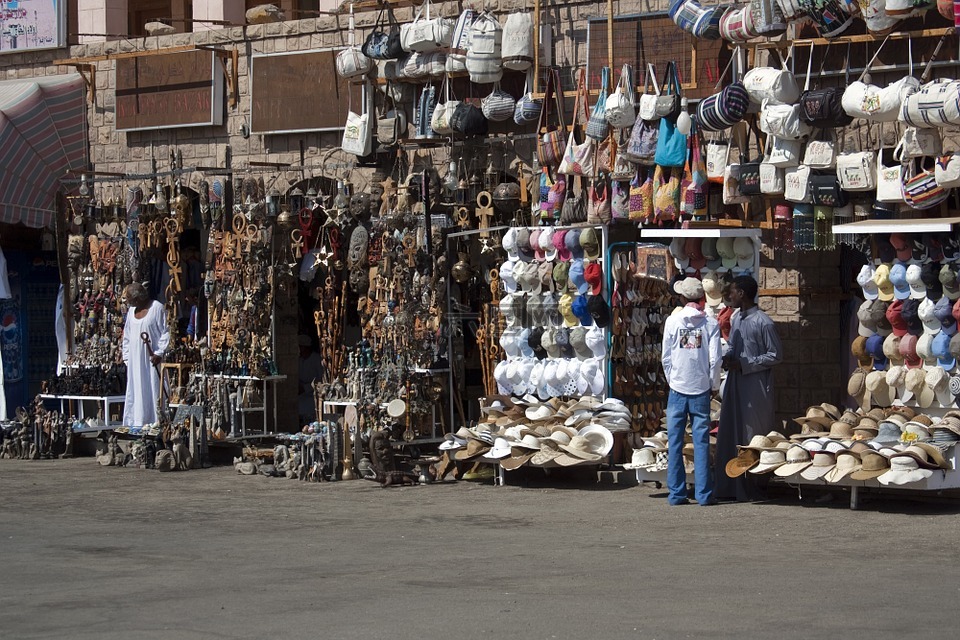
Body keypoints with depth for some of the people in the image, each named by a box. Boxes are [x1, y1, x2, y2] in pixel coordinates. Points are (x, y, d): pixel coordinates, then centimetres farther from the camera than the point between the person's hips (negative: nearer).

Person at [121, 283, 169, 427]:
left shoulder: (157, 308, -8)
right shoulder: (131, 310, 13)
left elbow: (166, 332, -9)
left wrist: (159, 353, -15)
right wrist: (126, 356, 12)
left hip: (151, 358, -6)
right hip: (135, 360, 6)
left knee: (153, 392, -5)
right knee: (135, 392, 5)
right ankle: (135, 424, 9)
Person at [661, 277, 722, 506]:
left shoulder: (673, 321, -3)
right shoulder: (710, 323, -3)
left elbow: (666, 357, -1)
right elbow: (714, 359, -5)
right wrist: (714, 385, 9)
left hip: (678, 388, 0)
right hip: (701, 389, 0)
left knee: (675, 442, 5)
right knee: (701, 442, 3)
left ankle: (676, 493, 4)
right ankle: (704, 494, 2)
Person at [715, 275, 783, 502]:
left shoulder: (763, 322, -11)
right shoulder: (736, 318, 13)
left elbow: (776, 355, -11)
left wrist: (744, 364, -14)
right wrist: (728, 357, 3)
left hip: (755, 386, -8)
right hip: (734, 383, 8)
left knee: (753, 435, -3)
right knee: (729, 434, 6)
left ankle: (753, 487, 3)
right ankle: (730, 487, 11)